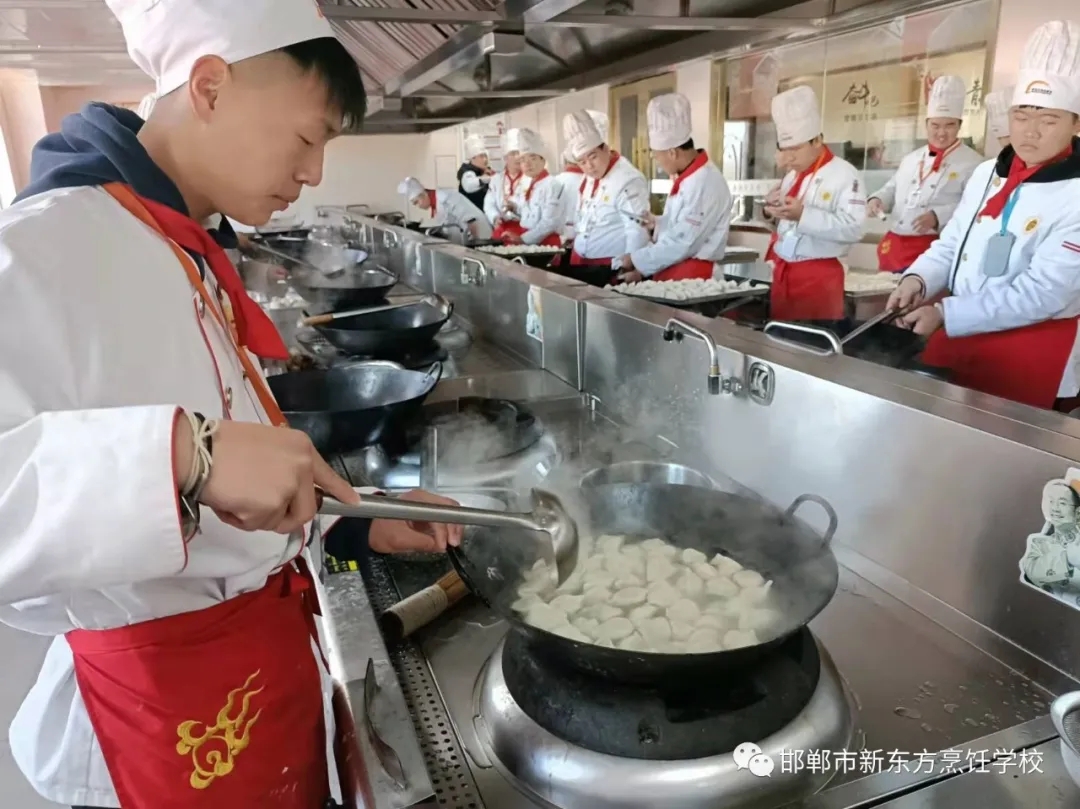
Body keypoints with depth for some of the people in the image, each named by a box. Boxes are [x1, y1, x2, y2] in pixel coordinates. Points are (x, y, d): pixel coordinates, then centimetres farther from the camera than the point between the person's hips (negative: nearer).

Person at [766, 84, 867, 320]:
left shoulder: (843, 174, -8)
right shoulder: (791, 177, 15)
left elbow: (853, 228, -19)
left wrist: (803, 215, -26)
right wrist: (775, 213, -2)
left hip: (818, 276, -7)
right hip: (782, 272, 7)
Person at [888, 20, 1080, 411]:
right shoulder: (986, 174, 6)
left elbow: (1042, 292, -20)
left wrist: (945, 313, -27)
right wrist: (917, 279, -11)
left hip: (1031, 352, -5)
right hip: (957, 335, 6)